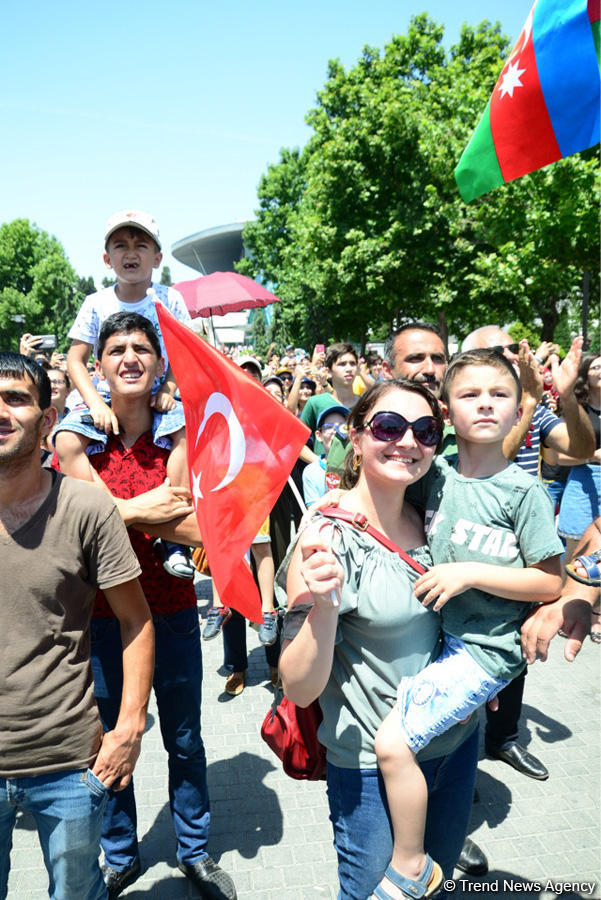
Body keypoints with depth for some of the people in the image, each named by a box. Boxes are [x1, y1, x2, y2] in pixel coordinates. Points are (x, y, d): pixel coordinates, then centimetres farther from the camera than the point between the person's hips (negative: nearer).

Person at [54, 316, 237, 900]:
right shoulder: (79, 438, -4)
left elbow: (202, 530, -16)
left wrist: (130, 512, -20)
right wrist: (151, 506, -19)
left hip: (172, 610, 0)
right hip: (101, 612, 0)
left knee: (184, 741, 16)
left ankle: (195, 852, 39)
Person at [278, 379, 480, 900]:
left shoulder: (428, 521, -4)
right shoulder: (329, 537, -22)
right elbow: (299, 689, -24)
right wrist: (322, 604, -39)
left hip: (456, 744, 6)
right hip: (373, 768, -6)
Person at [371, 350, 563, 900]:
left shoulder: (523, 492, -10)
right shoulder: (434, 476, 0)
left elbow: (550, 585, -9)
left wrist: (470, 573, -18)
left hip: (483, 648, -6)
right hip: (437, 630, 6)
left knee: (394, 741, -14)